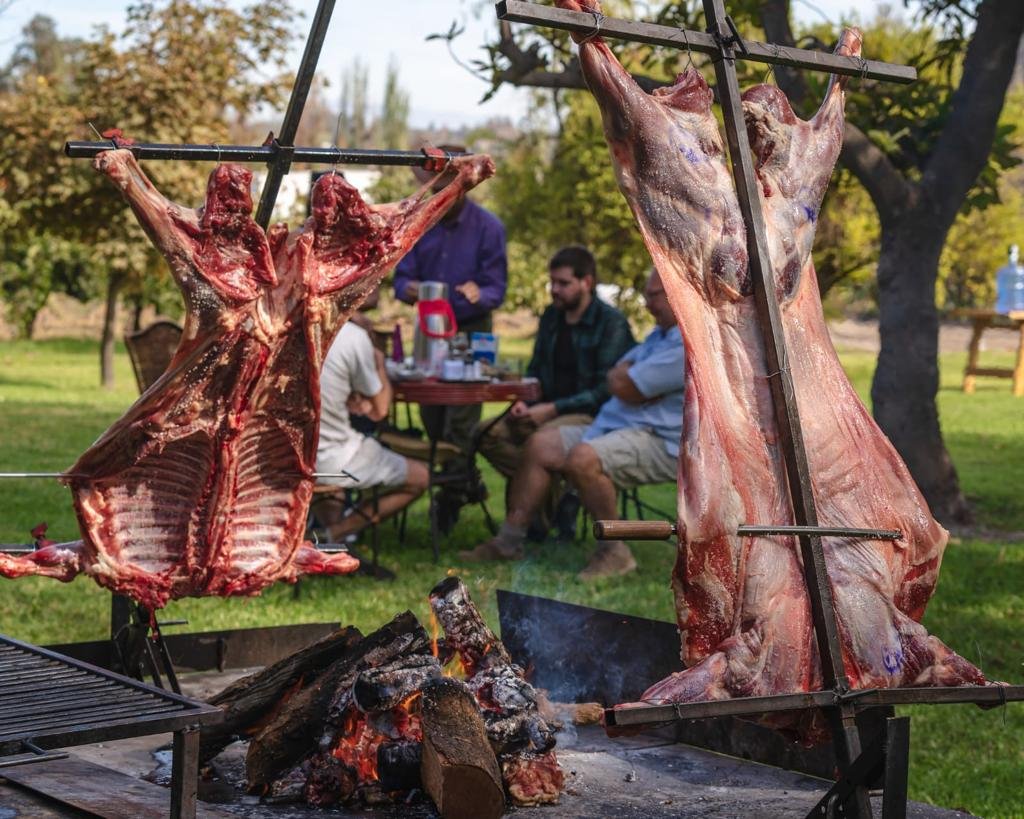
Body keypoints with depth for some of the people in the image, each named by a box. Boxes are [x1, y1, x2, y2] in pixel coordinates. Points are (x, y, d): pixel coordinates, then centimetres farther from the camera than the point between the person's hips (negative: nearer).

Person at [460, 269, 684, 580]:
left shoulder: (691, 344, -18)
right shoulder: (662, 334, 20)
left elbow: (624, 388, -18)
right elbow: (616, 377, 16)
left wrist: (625, 375, 4)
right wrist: (633, 375, -4)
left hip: (662, 441, -11)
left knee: (583, 458, -33)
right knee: (540, 445, 3)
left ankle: (616, 552, -17)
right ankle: (508, 541, 4)